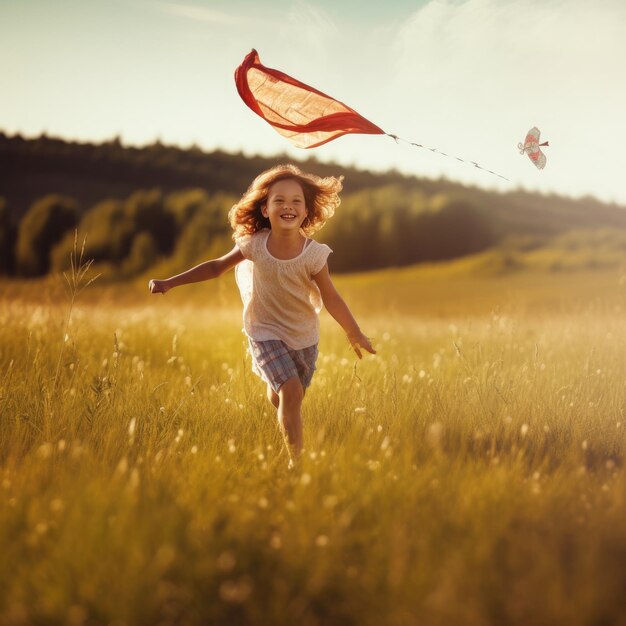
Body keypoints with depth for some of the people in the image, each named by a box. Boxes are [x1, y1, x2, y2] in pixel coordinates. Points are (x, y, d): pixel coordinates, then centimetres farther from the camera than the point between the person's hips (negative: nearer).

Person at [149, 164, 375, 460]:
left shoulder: (314, 254, -16)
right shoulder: (255, 245, -15)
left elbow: (331, 298, -8)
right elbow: (217, 266, -2)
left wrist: (356, 334, -6)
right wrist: (170, 283, -3)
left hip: (304, 336, 2)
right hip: (266, 332, -2)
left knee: (280, 398, 14)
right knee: (290, 391, -20)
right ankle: (296, 458, -10)